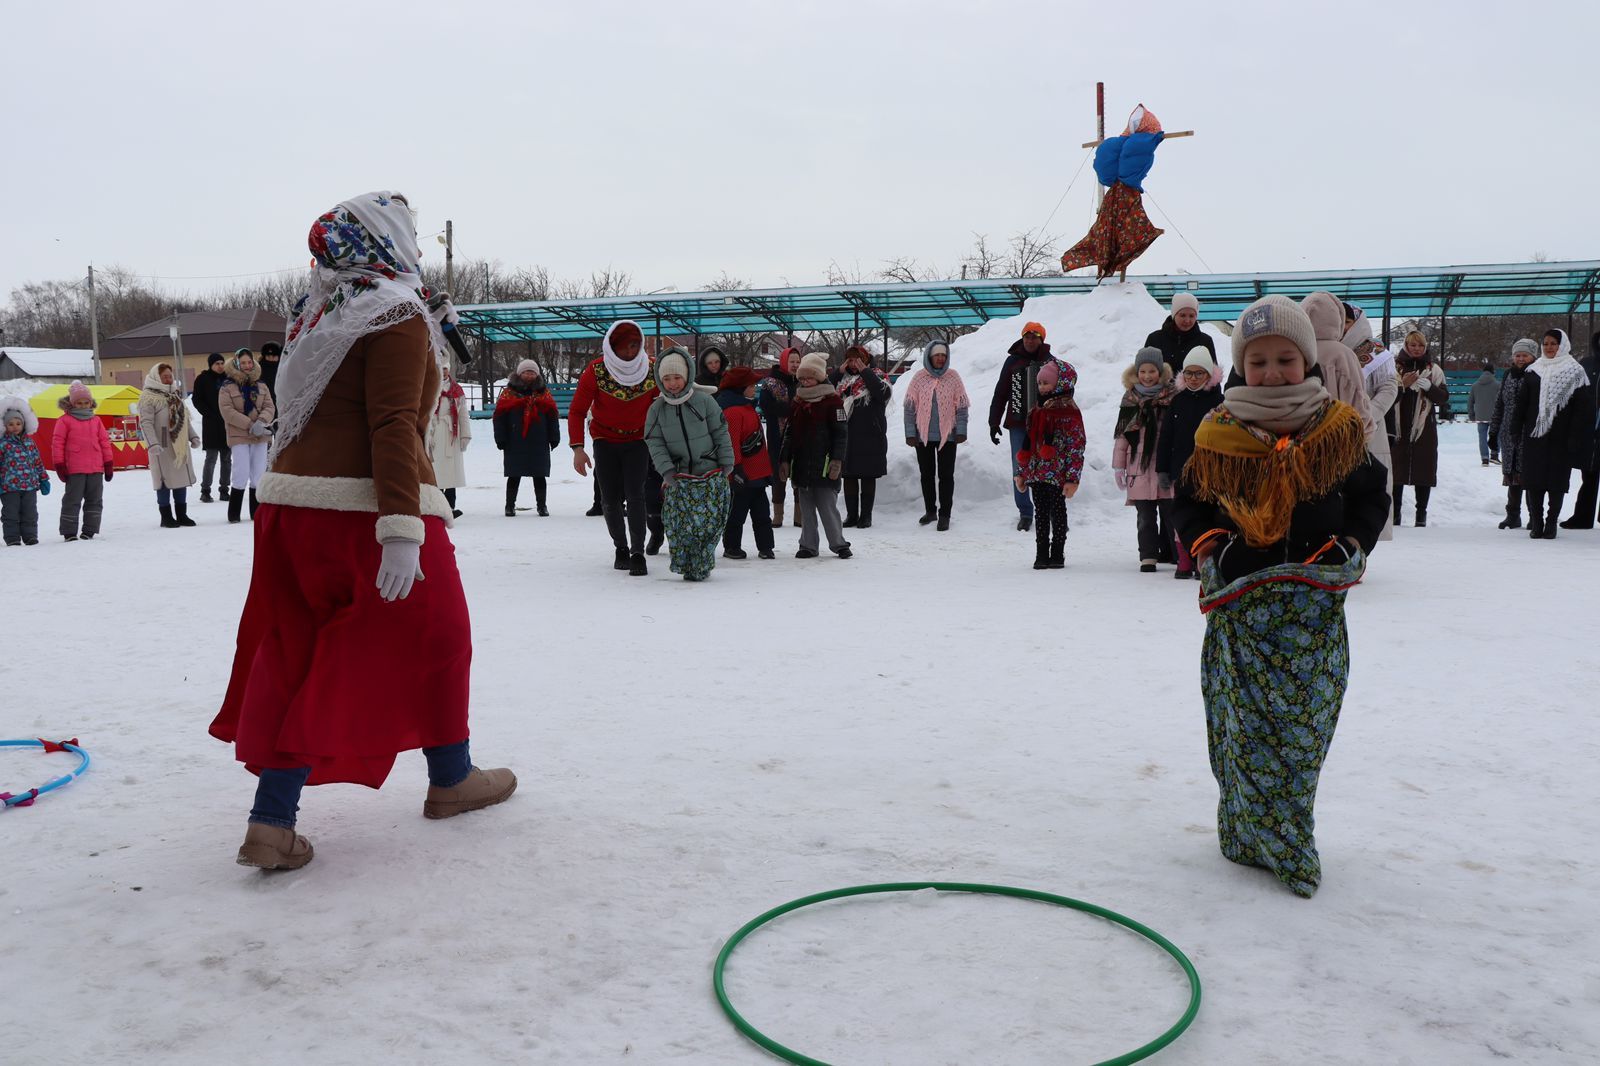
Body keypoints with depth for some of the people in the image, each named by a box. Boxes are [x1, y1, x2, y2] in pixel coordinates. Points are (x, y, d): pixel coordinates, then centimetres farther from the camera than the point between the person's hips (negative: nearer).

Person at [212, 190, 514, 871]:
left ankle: (271, 822, 4)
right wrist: (401, 530, -24)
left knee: (298, 657, 9)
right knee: (435, 634, 11)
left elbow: (302, 416, 17)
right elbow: (393, 425, -19)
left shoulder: (316, 316, 17)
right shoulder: (397, 316, -9)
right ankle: (450, 780, 26)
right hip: (365, 507, -8)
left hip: (294, 502, 8)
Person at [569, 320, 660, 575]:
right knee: (610, 499, 2)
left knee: (635, 495, -14)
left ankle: (638, 554, -10)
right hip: (605, 441, 0)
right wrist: (577, 448, -21)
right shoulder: (595, 371, -17)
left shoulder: (653, 369, -12)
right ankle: (621, 549, 21)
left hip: (638, 441, 0)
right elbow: (576, 410, -12)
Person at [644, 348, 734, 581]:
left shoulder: (704, 400, -4)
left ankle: (701, 566, 12)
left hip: (711, 475, -1)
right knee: (677, 524, -5)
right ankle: (683, 563, 10)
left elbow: (721, 434, 1)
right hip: (678, 477, 1)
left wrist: (727, 465, 0)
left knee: (709, 522, -3)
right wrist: (667, 471, -12)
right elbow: (655, 443, -1)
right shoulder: (657, 409, 1)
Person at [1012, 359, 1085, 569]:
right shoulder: (1037, 412, 14)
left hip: (1057, 475, -7)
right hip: (1036, 473, 7)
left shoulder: (1069, 412, -8)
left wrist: (1072, 477, -17)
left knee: (1057, 513, 2)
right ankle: (1041, 554, 15)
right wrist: (1021, 472, 16)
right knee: (1041, 514, 9)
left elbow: (1077, 446, -12)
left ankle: (1057, 555, 11)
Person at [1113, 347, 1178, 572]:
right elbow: (1122, 434, 10)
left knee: (1171, 514, 2)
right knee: (1145, 518, 7)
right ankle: (1148, 557, 11)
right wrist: (1118, 467, 7)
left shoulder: (1172, 397, -1)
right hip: (1139, 468, 2)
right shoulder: (1130, 399, 7)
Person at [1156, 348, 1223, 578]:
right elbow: (1165, 438, 8)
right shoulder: (1177, 401, 7)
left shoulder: (1218, 401, 0)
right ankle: (1184, 563, 12)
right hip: (1180, 470, 2)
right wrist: (1162, 470, 4)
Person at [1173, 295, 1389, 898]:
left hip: (1316, 604, 1)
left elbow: (1372, 495, 15)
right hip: (1242, 600, -1)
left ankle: (1264, 836, 20)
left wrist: (1351, 546, 0)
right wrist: (1210, 547, -4)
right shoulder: (1218, 436, -1)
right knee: (1245, 720, 1)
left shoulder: (1338, 430, 3)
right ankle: (1251, 835, 14)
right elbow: (1188, 503, 11)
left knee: (1302, 723, 5)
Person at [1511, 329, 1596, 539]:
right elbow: (1522, 402, 11)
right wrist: (1516, 429, 4)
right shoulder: (1535, 371, 11)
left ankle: (1551, 523, 10)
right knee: (1533, 481, 0)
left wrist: (1575, 437, -12)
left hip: (1560, 438, -3)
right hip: (1534, 435, 3)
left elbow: (1582, 407, -5)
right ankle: (1536, 522, 7)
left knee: (1556, 481, 2)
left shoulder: (1574, 372, 0)